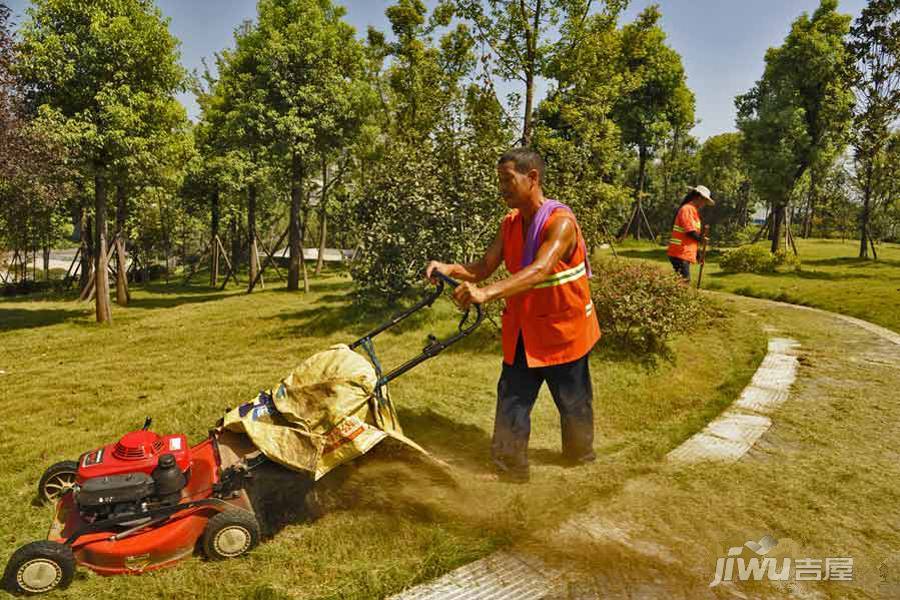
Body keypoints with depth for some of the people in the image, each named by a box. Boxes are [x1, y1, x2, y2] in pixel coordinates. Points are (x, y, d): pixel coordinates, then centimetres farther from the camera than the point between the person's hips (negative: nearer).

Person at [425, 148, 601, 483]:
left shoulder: (560, 222, -23)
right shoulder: (510, 224, 1)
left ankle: (580, 457, 39)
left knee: (573, 403, 14)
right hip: (522, 332, 6)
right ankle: (509, 470, 20)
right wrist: (450, 269, -23)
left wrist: (486, 293, -52)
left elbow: (540, 271, -39)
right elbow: (484, 267, -3)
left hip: (563, 330, -5)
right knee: (511, 400, 6)